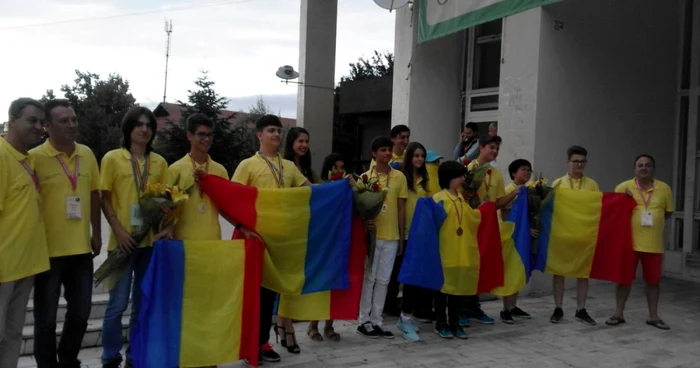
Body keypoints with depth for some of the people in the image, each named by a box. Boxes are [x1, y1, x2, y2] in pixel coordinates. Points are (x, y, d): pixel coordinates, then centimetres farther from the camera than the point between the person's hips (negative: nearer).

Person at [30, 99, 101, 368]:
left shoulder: (87, 154, 5)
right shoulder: (35, 157, -11)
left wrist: (96, 233, 13)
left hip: (81, 248, 5)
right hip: (48, 250, -5)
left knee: (80, 313, 17)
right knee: (46, 318, 8)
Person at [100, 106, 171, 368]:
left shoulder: (159, 162, 9)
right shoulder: (112, 158, 0)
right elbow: (105, 199, -2)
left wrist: (168, 227, -5)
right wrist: (118, 230, -13)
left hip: (152, 240, 3)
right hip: (124, 240, -3)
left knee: (143, 302, 11)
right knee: (118, 302, -1)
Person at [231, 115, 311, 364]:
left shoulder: (289, 166, 12)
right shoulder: (248, 165, -2)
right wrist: (243, 227, -19)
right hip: (257, 234, -4)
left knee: (271, 288, 10)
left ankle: (263, 340, 21)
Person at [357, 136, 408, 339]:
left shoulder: (399, 177, 4)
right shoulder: (365, 177, 1)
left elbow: (401, 208, 7)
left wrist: (401, 236, 6)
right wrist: (364, 219, -19)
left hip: (391, 236, 2)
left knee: (383, 280, 8)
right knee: (368, 278, 3)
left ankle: (376, 321, 17)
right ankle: (364, 321, 12)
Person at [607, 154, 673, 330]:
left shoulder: (664, 188, 2)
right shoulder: (623, 187, -2)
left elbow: (668, 212, 13)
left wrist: (654, 220, 1)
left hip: (654, 244, 1)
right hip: (629, 241, -1)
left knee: (653, 280, 8)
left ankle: (653, 316, 21)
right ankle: (619, 314, 16)